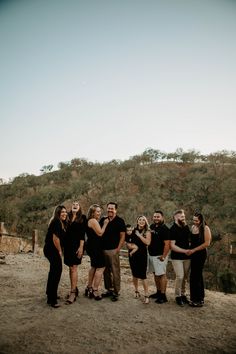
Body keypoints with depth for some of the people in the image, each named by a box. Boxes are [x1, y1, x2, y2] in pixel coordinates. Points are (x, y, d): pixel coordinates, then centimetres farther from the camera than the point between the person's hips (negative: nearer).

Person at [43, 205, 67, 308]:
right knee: (57, 271, -8)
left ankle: (50, 293, 42)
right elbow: (55, 238, -23)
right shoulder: (56, 222, -19)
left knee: (54, 271, 23)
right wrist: (59, 251, -14)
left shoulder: (61, 223, 12)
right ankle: (52, 300, -3)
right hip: (52, 250, -11)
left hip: (51, 250, 11)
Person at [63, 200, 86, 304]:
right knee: (70, 268, 11)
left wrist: (81, 247, -13)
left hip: (76, 245, -4)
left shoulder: (82, 218, -1)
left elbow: (82, 233, -6)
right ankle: (74, 289, 23)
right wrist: (63, 245, 3)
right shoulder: (67, 217, 10)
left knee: (74, 268, -8)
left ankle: (73, 293, -5)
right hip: (67, 245, 4)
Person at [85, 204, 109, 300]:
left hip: (92, 246, 11)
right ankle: (95, 291, -5)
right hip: (95, 247, -11)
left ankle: (89, 288, 30)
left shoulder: (90, 221, 16)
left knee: (94, 266, 21)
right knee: (100, 267, -7)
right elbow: (100, 233, -19)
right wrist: (105, 224, -9)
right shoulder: (93, 221, -15)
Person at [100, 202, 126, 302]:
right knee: (106, 271, 12)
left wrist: (118, 249, -12)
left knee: (115, 272, -2)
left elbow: (122, 236, -5)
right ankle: (109, 290, 24)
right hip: (103, 249, 5)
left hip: (113, 250, -5)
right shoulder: (103, 220, 10)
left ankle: (116, 292, 8)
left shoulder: (120, 221, -3)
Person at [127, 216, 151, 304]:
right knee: (134, 274, 13)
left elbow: (147, 242, -19)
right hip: (132, 254, 4)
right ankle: (136, 291, 30)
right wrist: (128, 244, 1)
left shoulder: (147, 232, -4)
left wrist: (139, 235, -16)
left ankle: (146, 295, 1)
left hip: (142, 255, -4)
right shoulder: (133, 230, 6)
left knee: (142, 275, -7)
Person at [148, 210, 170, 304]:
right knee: (155, 274, 16)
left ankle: (163, 296, 5)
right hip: (151, 254, 8)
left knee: (161, 275, -3)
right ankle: (158, 292, 29)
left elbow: (167, 244, -20)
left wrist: (163, 256, -22)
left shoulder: (164, 229, -15)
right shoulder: (152, 226, 9)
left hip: (159, 256, -8)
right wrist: (148, 251, 12)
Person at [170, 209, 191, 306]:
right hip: (177, 257, -5)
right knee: (180, 276, -7)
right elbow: (172, 246, -16)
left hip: (186, 257, 6)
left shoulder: (186, 227, 6)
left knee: (185, 277, 10)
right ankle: (178, 296, 10)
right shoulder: (173, 229, -13)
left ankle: (183, 294, 26)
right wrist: (185, 251, -19)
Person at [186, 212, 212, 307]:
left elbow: (207, 243, -16)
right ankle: (200, 297, 29)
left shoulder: (205, 228, -11)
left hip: (201, 254, -7)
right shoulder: (193, 227, 8)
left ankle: (198, 300, 9)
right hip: (193, 254, 7)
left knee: (195, 276, -4)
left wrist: (193, 250, -16)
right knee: (198, 275, 16)